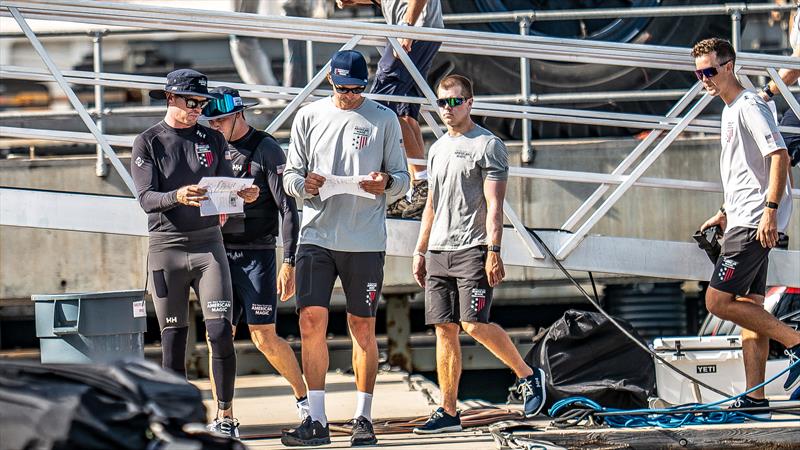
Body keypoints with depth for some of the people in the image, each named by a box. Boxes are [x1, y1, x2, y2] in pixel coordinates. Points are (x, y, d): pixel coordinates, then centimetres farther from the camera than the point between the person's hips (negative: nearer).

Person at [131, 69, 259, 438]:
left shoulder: (212, 140, 12)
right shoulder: (148, 142, 2)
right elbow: (146, 198, -10)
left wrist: (243, 196, -15)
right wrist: (178, 196, -29)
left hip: (208, 243, 2)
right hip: (166, 246, -2)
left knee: (221, 332, -9)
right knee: (173, 339, 1)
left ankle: (224, 417, -3)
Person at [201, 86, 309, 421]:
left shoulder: (266, 149, -5)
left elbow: (287, 208, -9)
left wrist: (289, 263, -15)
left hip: (257, 254, -5)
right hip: (221, 253, 5)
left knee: (264, 339, -6)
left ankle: (303, 396, 14)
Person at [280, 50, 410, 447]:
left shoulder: (383, 120, 5)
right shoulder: (308, 117, 9)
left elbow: (403, 178, 7)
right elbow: (290, 175, 11)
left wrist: (386, 183, -16)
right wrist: (304, 184, -12)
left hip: (365, 240, -1)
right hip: (317, 235, 1)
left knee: (363, 328, 3)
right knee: (311, 321, -7)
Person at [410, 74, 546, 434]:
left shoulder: (487, 145, -3)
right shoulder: (437, 149, 19)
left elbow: (494, 205, -10)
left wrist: (493, 251, -18)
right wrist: (420, 251, 18)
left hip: (472, 251, -7)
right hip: (438, 252, 7)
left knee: (475, 325, -15)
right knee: (445, 329, 3)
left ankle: (528, 375, 5)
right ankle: (448, 412, 3)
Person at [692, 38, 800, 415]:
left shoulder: (749, 106, -12)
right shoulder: (730, 111, 19)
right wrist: (726, 214, 28)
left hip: (755, 224, -10)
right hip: (745, 222, 10)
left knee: (718, 302, -13)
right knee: (749, 307, 8)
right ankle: (755, 397, 9)